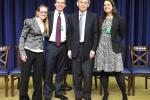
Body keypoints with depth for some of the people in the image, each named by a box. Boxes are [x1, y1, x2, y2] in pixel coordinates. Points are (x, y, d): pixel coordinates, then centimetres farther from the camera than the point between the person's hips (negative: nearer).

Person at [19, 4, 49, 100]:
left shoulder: (45, 24, 10)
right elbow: (22, 37, -5)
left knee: (38, 77, 9)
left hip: (40, 54, 5)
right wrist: (22, 52, -12)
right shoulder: (30, 22, -5)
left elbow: (45, 38, 11)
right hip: (28, 52, -4)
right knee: (25, 77, 2)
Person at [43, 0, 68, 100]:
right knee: (49, 71, 2)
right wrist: (48, 40, -4)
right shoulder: (49, 15, 2)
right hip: (51, 46, -2)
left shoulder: (67, 17, 6)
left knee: (60, 71, 10)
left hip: (63, 46, 2)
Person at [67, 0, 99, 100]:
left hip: (88, 49, -1)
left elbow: (96, 34, 0)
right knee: (76, 75, 7)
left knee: (88, 74, 1)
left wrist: (93, 49, -8)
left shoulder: (93, 16, 2)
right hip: (75, 49, 2)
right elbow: (70, 34, 7)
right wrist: (69, 49, 1)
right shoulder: (72, 17, 7)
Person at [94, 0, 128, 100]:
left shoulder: (119, 19, -1)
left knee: (118, 72, -4)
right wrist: (100, 43, 8)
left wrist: (116, 43, 8)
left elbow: (122, 34, 6)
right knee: (103, 72, 5)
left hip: (113, 48, -3)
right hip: (102, 48, 3)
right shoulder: (101, 19, 8)